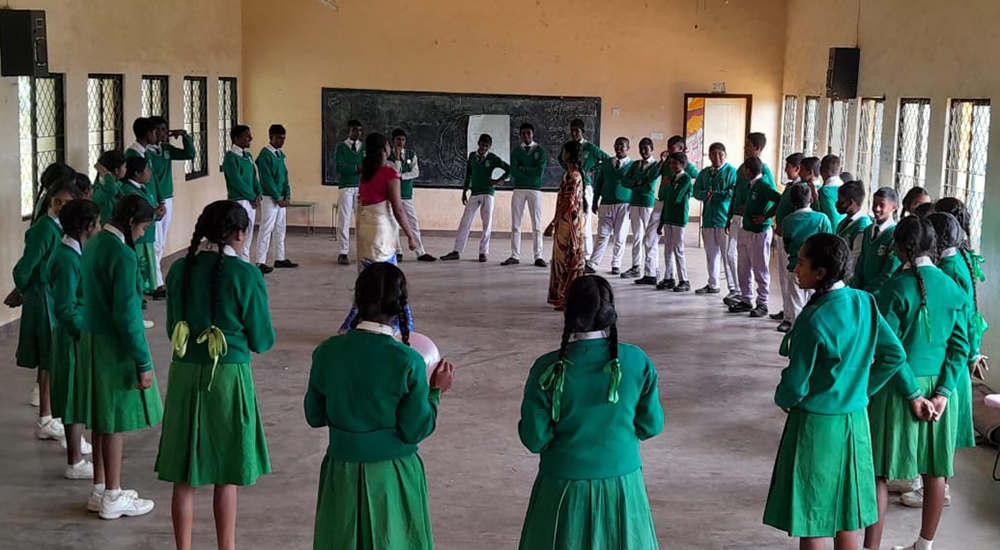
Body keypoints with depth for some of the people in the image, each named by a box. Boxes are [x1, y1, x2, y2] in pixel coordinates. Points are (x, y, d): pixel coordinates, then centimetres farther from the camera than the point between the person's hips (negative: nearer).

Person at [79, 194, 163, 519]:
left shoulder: (92, 245, 7)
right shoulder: (123, 256, -20)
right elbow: (126, 314, -22)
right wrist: (143, 363, -18)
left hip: (91, 339, 9)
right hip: (115, 346, -9)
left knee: (102, 418, 16)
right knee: (116, 422, 2)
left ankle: (99, 490, 25)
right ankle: (113, 498, 11)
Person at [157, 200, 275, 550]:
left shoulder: (179, 269, 0)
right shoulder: (246, 275, -12)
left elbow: (173, 328, 10)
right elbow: (262, 340, -5)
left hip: (184, 374, 3)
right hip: (228, 376, -3)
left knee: (184, 476, 11)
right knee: (226, 476, 10)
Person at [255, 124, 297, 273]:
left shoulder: (280, 154, 13)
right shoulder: (265, 154, -12)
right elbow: (267, 179, -16)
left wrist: (287, 195, 3)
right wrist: (277, 198, -15)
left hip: (281, 198, 8)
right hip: (269, 197, -8)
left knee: (280, 228, 12)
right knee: (266, 229, -8)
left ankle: (280, 259, 21)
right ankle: (260, 262, -7)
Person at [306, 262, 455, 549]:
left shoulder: (327, 353, -8)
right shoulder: (408, 362, -17)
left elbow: (314, 416, 2)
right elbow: (416, 430, -12)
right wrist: (436, 391, 1)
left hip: (342, 474, 3)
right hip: (392, 474, -3)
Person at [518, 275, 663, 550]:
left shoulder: (549, 368, -16)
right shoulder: (637, 361, -10)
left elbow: (534, 439, -12)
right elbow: (651, 425, -2)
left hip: (566, 488, -1)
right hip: (622, 484, 2)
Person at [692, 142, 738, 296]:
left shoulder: (731, 172, -3)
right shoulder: (704, 174, 15)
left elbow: (734, 192, -13)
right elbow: (696, 191, 9)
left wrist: (714, 194, -10)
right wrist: (705, 194, -12)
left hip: (725, 220, -6)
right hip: (708, 219, 6)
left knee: (729, 256, -9)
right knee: (711, 254, 14)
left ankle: (735, 288, -7)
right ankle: (713, 285, 26)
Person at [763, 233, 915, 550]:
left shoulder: (814, 319, -23)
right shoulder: (865, 303, -3)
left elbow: (796, 383, -16)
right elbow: (894, 355, 5)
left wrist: (782, 400, 5)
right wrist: (861, 390, 13)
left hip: (815, 424, -7)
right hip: (855, 422, 7)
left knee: (811, 522, 6)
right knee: (844, 517, 19)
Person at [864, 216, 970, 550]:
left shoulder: (896, 288, -13)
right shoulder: (953, 288, 1)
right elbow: (960, 346, -2)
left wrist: (913, 394, -11)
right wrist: (942, 392, -5)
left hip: (899, 387, -5)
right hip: (939, 386, 5)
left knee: (879, 471, 3)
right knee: (934, 471, 14)